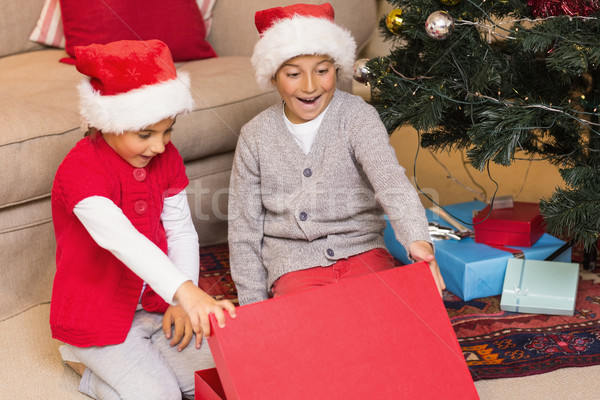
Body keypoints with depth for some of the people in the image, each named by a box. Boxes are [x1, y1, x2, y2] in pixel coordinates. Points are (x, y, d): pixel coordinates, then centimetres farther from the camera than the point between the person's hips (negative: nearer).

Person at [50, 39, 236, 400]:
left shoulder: (166, 157, -1)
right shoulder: (80, 170, -25)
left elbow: (181, 232, 1)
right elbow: (118, 237, -42)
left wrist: (184, 302, -12)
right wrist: (185, 292, -54)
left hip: (155, 302, 7)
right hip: (98, 313, -6)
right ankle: (88, 360, 8)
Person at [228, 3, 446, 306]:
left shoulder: (357, 117, -5)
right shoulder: (255, 137, 0)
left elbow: (389, 178, -24)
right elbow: (244, 228, 6)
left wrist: (417, 240, -44)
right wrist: (255, 309, 3)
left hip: (361, 250, 0)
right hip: (295, 264, 0)